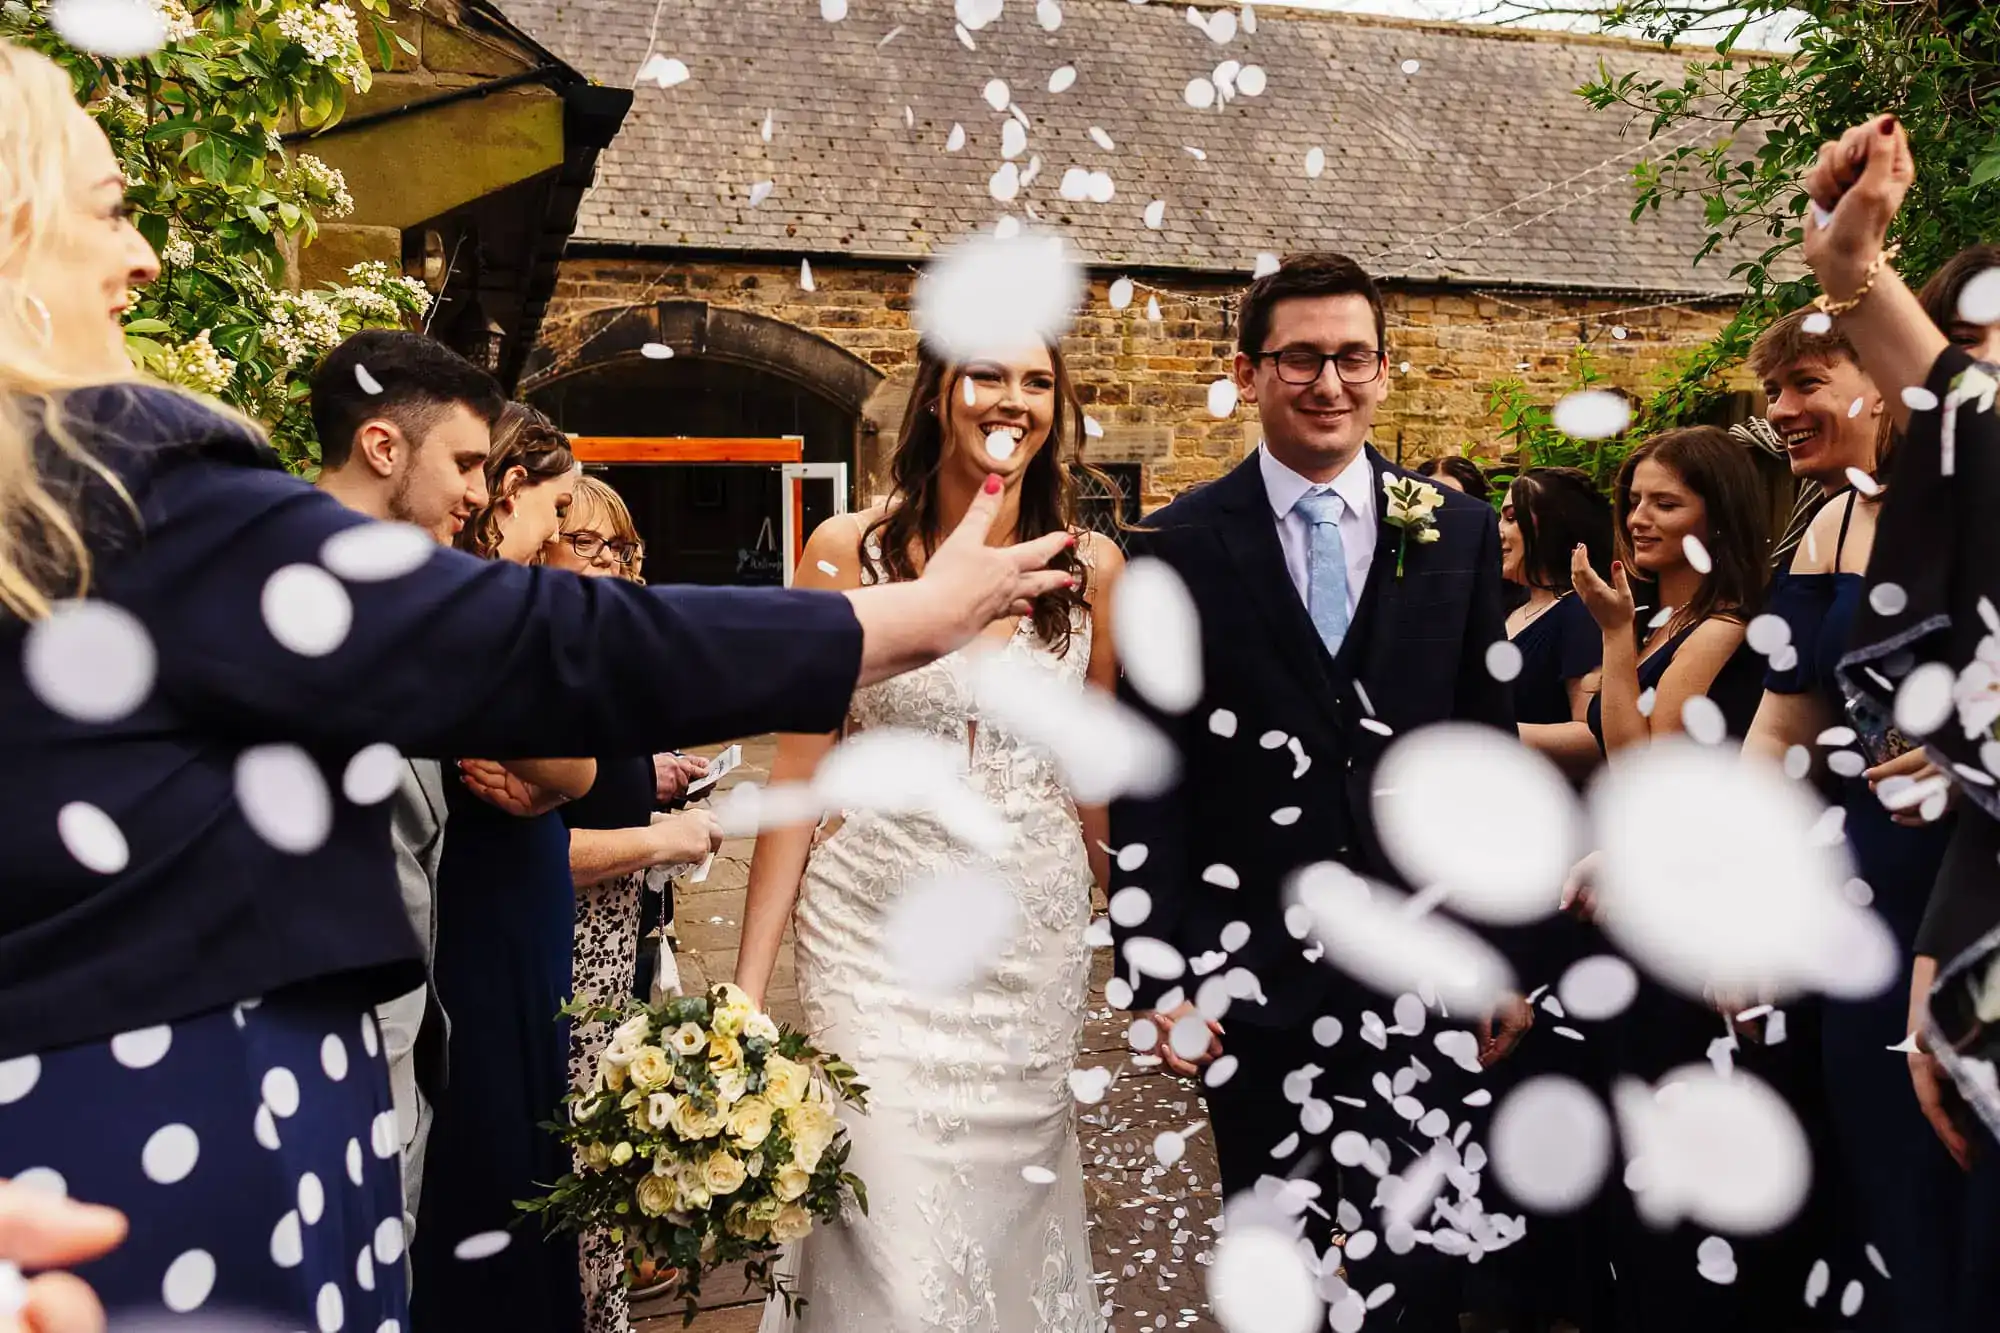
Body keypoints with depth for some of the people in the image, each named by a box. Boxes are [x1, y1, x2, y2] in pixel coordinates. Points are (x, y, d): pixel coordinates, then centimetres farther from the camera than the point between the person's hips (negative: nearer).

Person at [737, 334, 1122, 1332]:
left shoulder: (1091, 569, 0)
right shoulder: (848, 553, -6)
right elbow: (800, 775, -3)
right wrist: (747, 985, -3)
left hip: (1036, 939, 2)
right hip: (880, 933, -2)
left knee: (1016, 1210, 13)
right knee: (892, 1252, -1)